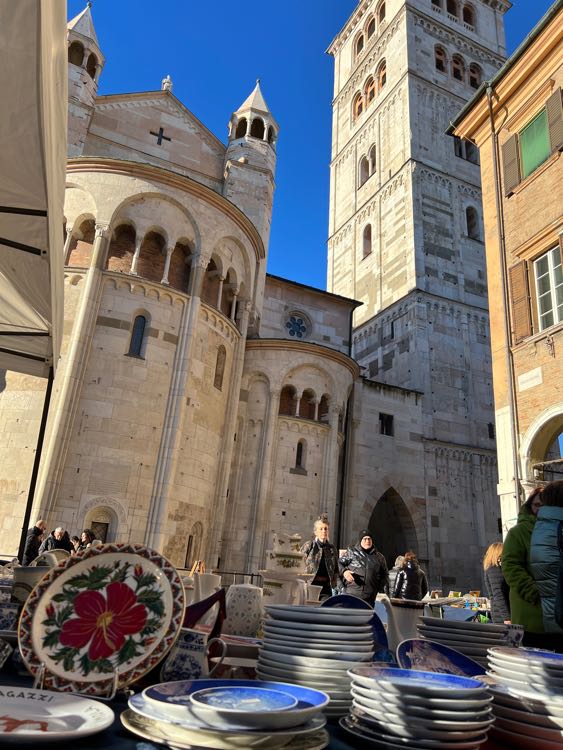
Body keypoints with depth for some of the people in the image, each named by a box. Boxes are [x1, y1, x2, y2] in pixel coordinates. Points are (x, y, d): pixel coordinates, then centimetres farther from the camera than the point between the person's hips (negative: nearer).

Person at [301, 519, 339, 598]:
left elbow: (336, 568, 19)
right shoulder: (308, 546, -3)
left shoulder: (332, 548, 10)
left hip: (326, 585, 4)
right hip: (310, 584, -4)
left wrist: (334, 582, 8)